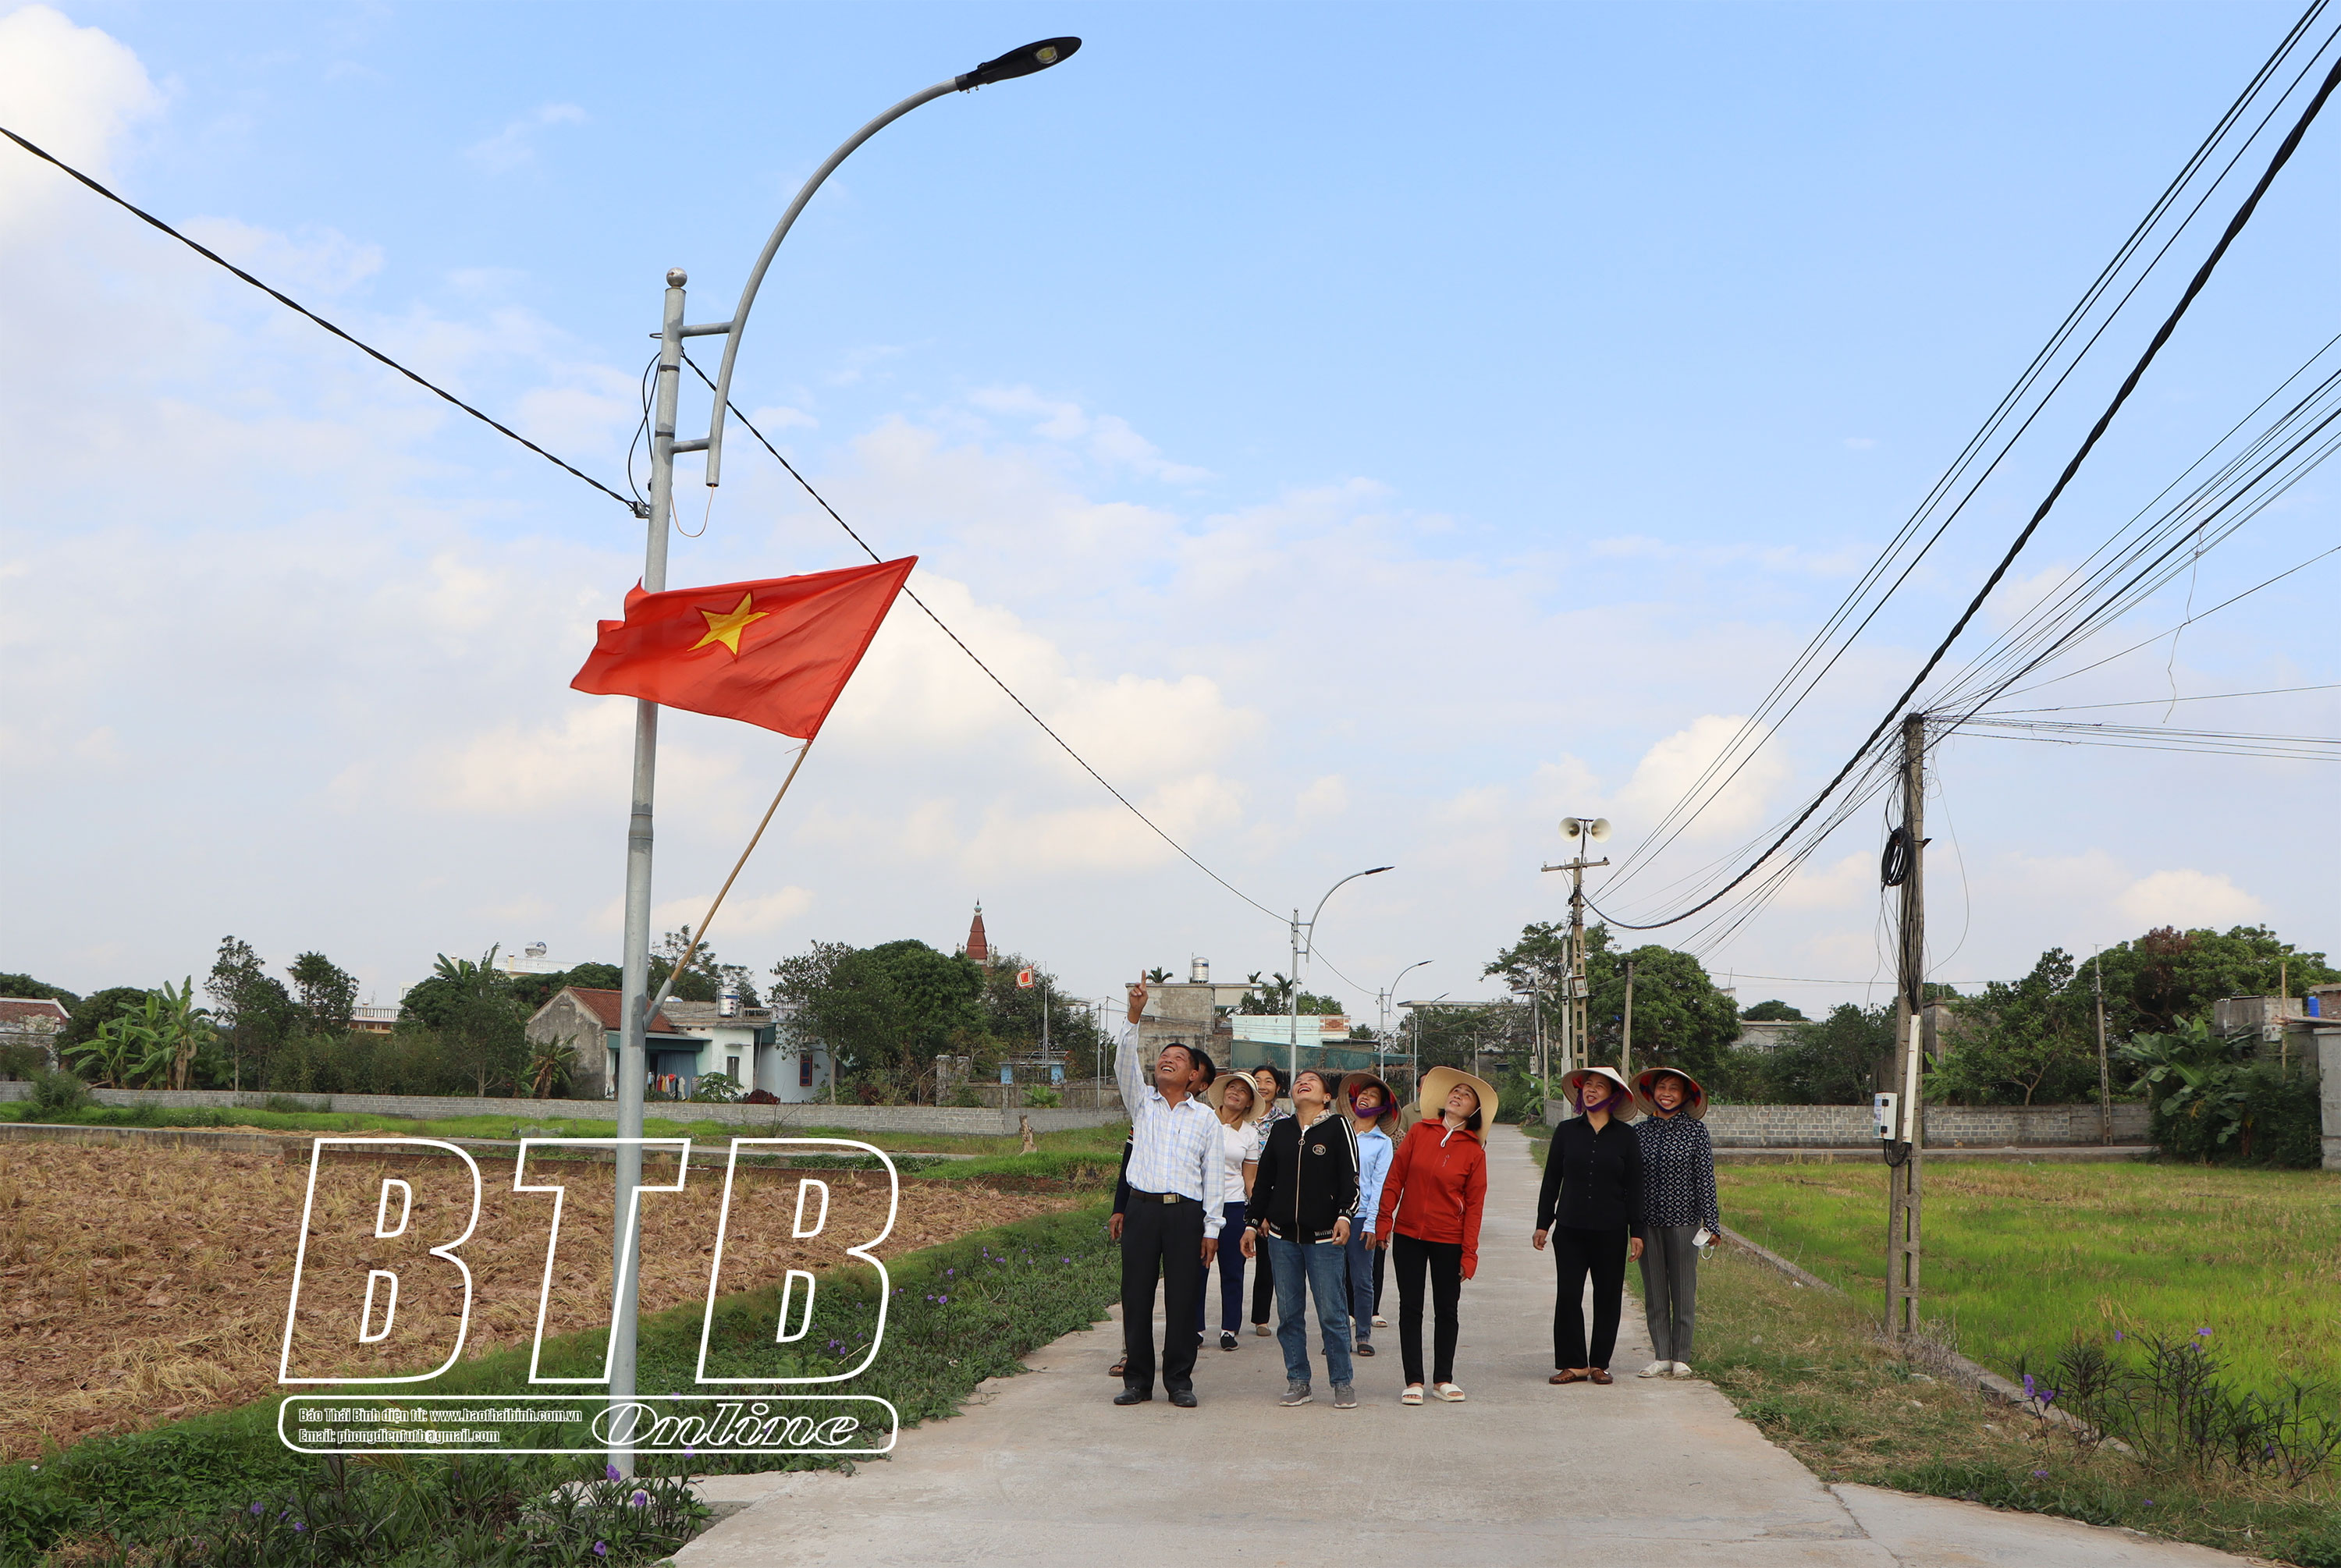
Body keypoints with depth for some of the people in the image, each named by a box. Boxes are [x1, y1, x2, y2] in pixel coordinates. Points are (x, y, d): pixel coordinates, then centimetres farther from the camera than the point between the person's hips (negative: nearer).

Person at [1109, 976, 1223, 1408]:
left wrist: (1211, 1228, 2)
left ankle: (1180, 1381, 9)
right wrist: (1134, 1016, -17)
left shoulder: (1206, 1117, 11)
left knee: (1182, 1301, 0)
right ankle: (1138, 1380, 9)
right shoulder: (1142, 1102, 13)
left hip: (1186, 1213, -1)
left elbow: (1212, 1175, 8)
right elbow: (1124, 1062, -4)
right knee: (1136, 1297, 1)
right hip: (1143, 1208, 1)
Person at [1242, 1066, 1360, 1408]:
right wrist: (1252, 1222, 14)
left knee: (1332, 1313, -4)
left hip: (1324, 1236, -4)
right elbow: (1263, 1179, 17)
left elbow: (1350, 1179, -3)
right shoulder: (1280, 1130, 13)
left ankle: (1342, 1383, 6)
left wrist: (1345, 1216, -17)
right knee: (1288, 1313, 5)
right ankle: (1298, 1383, 13)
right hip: (1282, 1236, 4)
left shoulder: (1338, 1128, 2)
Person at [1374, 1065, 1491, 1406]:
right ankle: (1414, 1381, 10)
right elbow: (1395, 1179, 3)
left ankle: (1443, 1379, 20)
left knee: (1447, 1311, 8)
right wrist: (1383, 1222, -2)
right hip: (1408, 1234, 1)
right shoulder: (1419, 1132, 1)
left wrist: (1469, 1252, -6)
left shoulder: (1474, 1152, -1)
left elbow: (1474, 1204, -2)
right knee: (1411, 1308, 4)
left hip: (1448, 1241, -1)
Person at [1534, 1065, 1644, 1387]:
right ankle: (1574, 1364, 6)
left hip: (1610, 1231, -1)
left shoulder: (1625, 1135, 2)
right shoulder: (1567, 1131, 6)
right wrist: (1543, 1224, 7)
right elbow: (1551, 1180, 9)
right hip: (1570, 1228, 1)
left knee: (1608, 1298, 4)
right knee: (1568, 1296, -3)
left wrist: (1636, 1231, 0)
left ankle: (1599, 1364, 15)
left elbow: (1634, 1187, 4)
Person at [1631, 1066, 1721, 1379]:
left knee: (1684, 1291, 3)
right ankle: (1661, 1357, 13)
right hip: (1647, 1223, 2)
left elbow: (1706, 1177, -3)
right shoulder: (1639, 1131, 5)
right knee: (1654, 1293, 6)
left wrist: (1711, 1222, -7)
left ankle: (1681, 1358, 12)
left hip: (1683, 1221, -2)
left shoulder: (1696, 1130, -1)